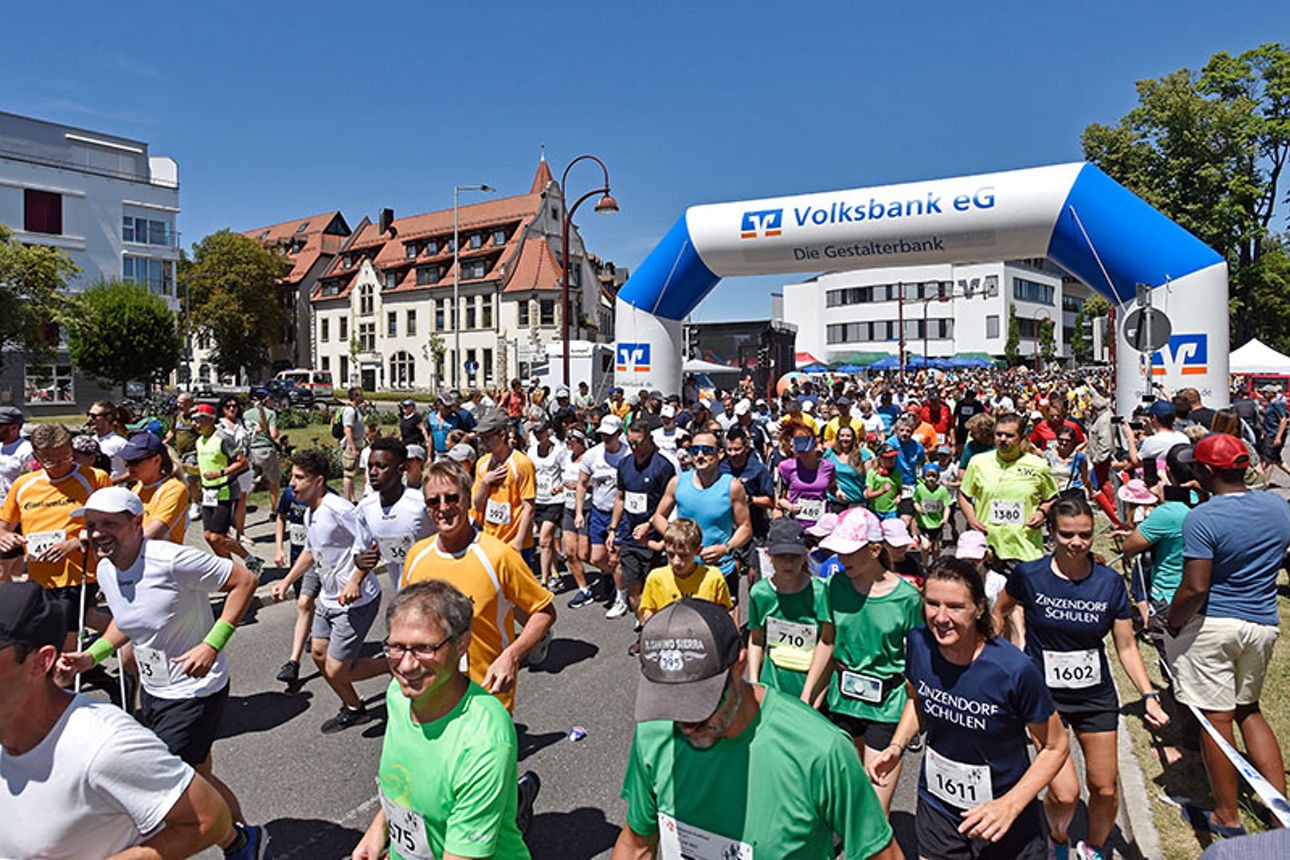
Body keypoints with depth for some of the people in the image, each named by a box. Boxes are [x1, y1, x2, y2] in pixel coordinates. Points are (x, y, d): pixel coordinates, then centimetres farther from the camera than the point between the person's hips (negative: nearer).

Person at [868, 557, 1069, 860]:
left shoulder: (1015, 670, -26)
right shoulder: (919, 642, -14)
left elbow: (1055, 747, -11)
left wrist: (1009, 806, -21)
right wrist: (896, 747, -9)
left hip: (1005, 823, -3)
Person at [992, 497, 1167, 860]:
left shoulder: (1109, 582, -6)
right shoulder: (1030, 575, -12)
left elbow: (1126, 647, 1)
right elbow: (999, 611, 6)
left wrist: (1149, 696, -9)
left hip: (1096, 695, 3)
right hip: (1043, 693, -3)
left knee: (1105, 788, 10)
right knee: (1064, 793, -9)